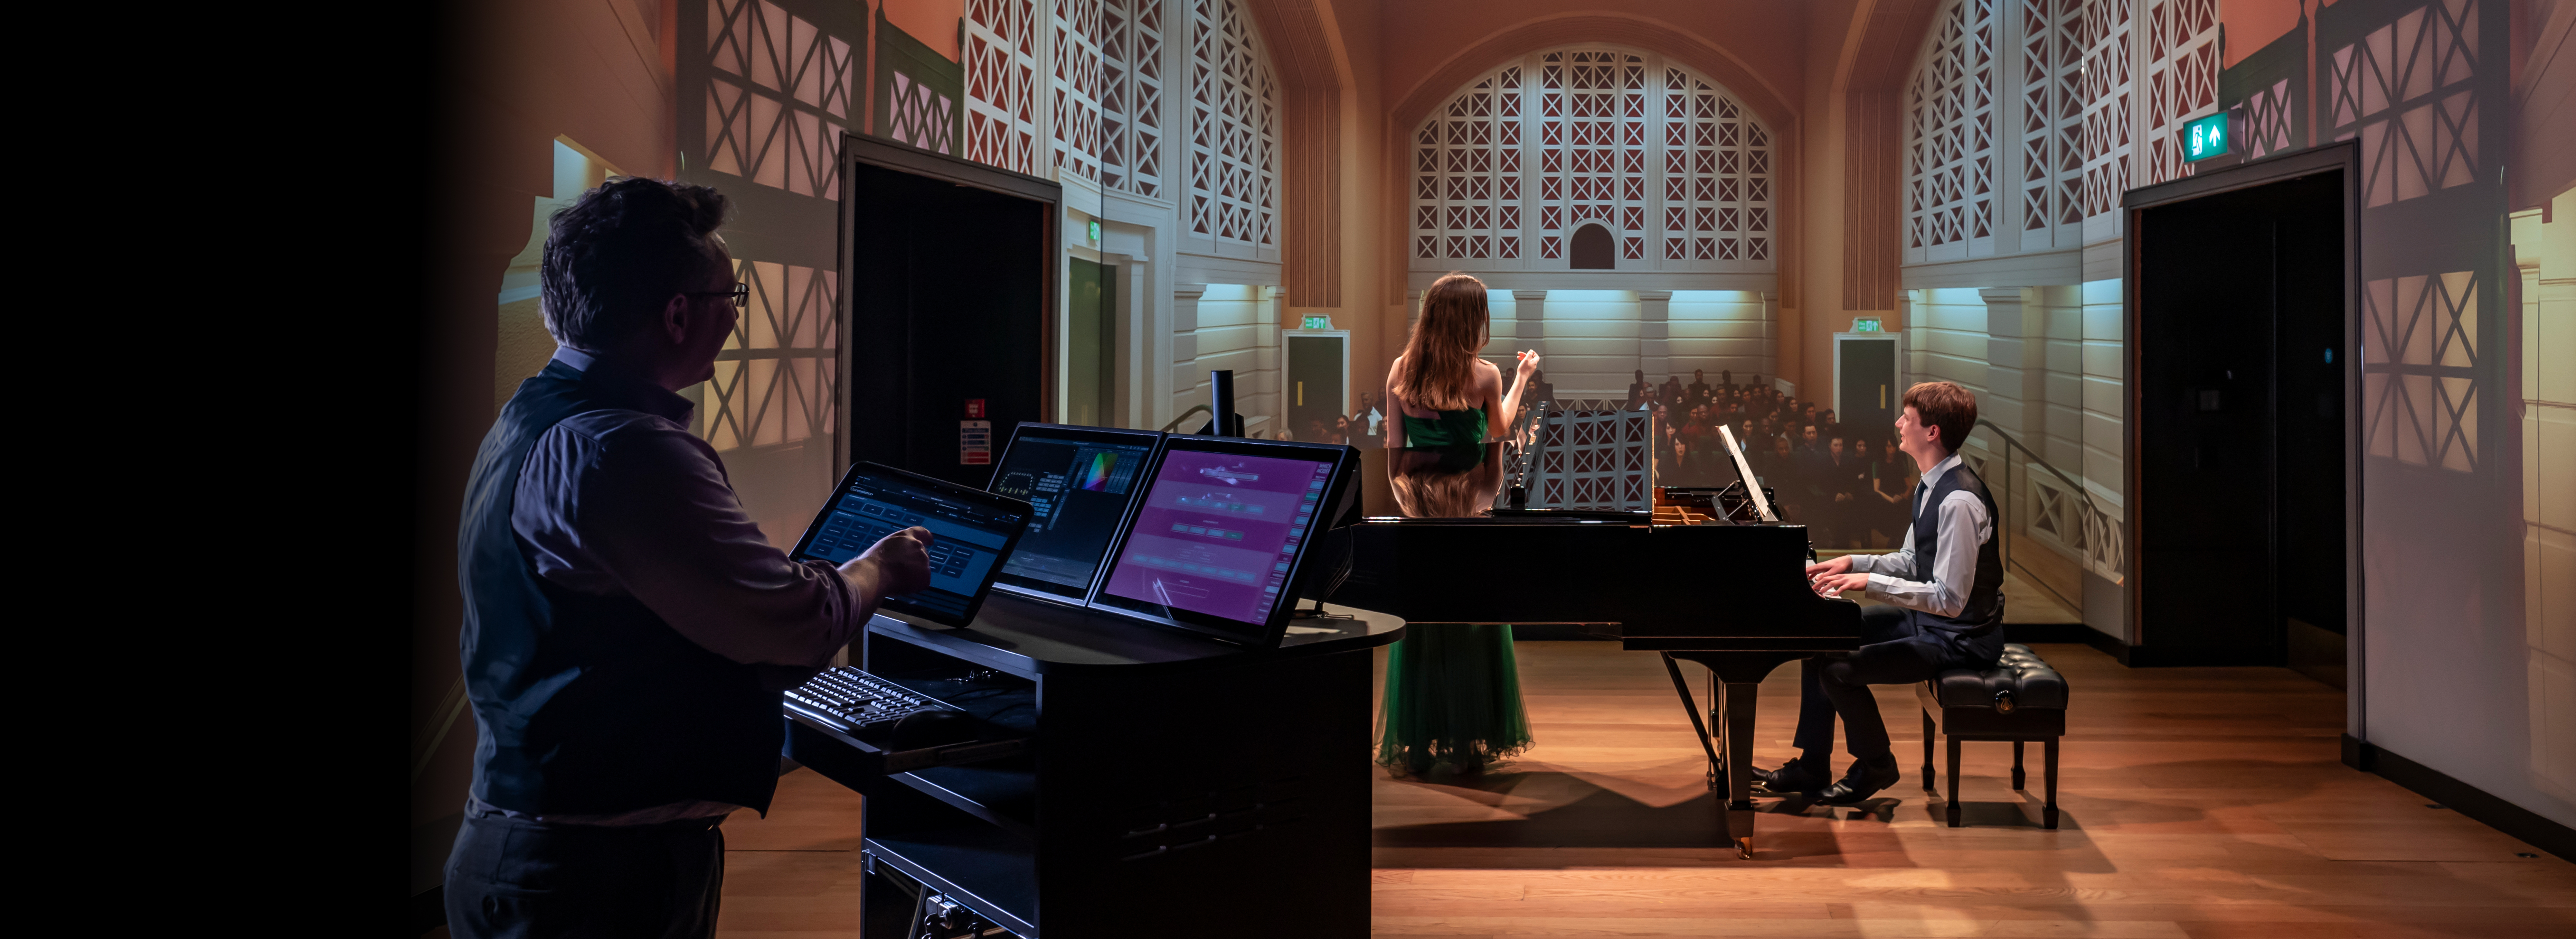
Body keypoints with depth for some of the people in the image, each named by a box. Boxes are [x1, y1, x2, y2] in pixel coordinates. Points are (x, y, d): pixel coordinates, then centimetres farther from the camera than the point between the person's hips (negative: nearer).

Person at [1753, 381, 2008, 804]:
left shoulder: (1959, 501, -27)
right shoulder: (1932, 484, 5)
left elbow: (1950, 599, -29)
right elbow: (1911, 562, 15)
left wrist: (1871, 583, -27)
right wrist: (1853, 563, 1)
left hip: (1959, 639, -10)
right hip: (1927, 618, 10)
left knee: (1840, 671, -19)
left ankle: (1877, 766, 9)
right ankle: (1810, 766, 15)